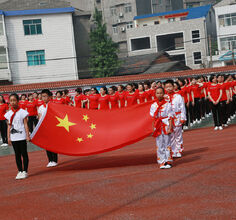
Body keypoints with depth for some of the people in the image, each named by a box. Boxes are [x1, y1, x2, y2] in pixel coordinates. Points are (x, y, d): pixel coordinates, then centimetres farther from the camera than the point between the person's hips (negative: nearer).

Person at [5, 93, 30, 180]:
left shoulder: (22, 112, -4)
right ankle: (20, 171, 15)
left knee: (24, 154, 1)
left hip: (22, 136, -4)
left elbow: (25, 124, -4)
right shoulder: (8, 113, 7)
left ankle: (25, 171, 7)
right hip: (13, 137, 4)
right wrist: (8, 137, 7)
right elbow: (9, 126, 10)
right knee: (17, 155, 8)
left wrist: (28, 135, -9)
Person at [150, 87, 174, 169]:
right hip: (157, 127, 3)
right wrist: (153, 128, 3)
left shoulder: (167, 105, -3)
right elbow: (152, 117, 9)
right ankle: (162, 162, 9)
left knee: (167, 144, 1)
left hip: (166, 126, -3)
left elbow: (170, 117, -4)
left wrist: (170, 128, -11)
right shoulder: (153, 105, 5)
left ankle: (168, 161, 9)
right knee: (159, 145, 3)